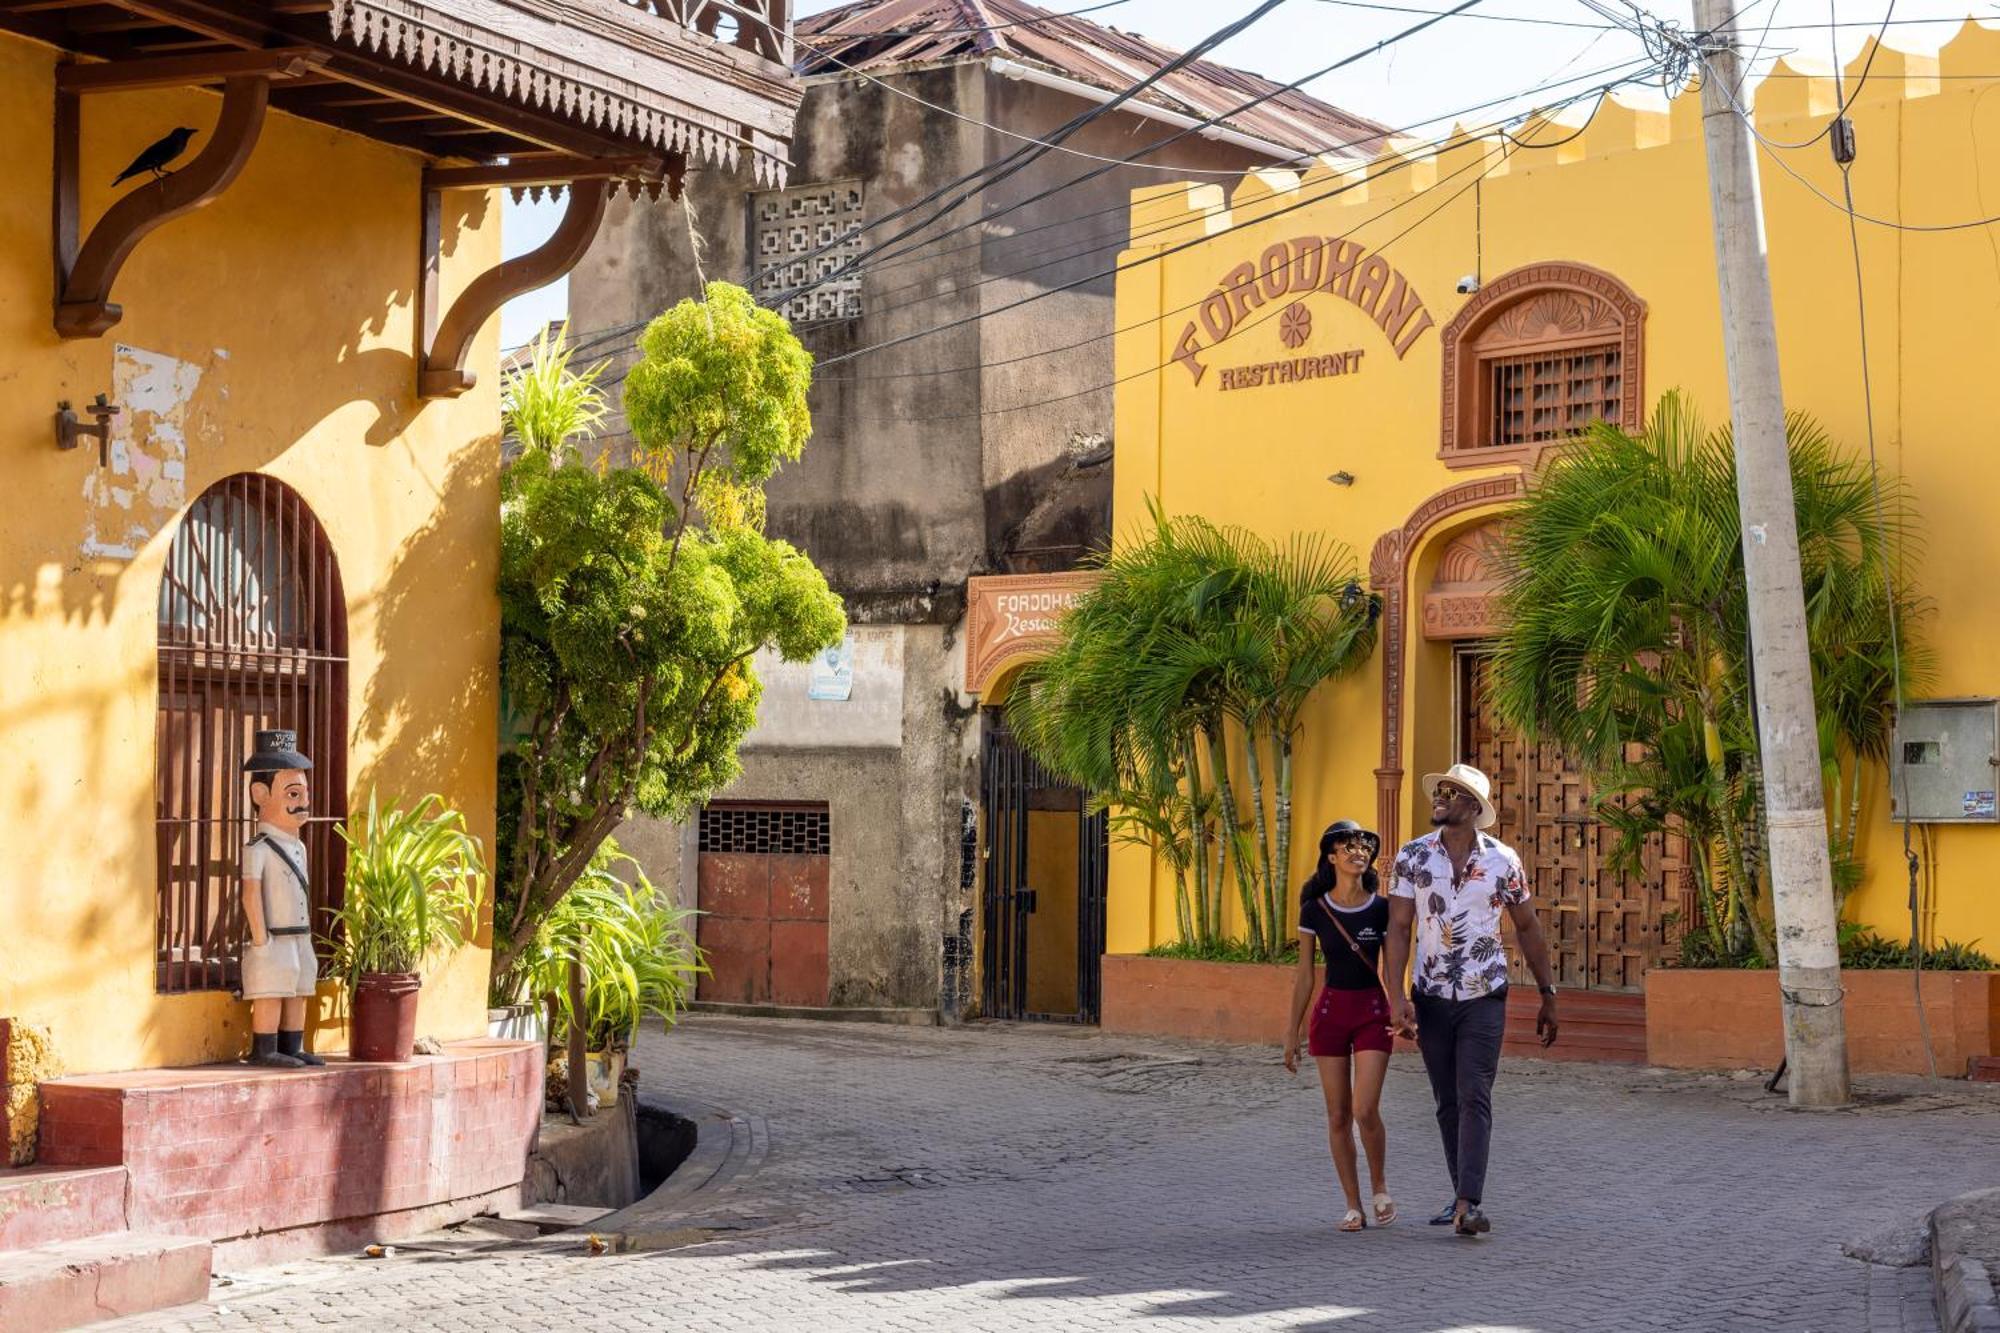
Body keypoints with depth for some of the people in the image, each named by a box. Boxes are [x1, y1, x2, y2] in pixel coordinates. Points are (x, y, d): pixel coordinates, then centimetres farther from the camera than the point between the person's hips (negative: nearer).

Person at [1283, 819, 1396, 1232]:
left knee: (1365, 1110, -12)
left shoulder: (1382, 909, -3)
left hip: (1373, 1011, -1)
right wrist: (1292, 1032, 5)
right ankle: (1353, 1205, 13)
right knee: (1338, 1116, 3)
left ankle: (1380, 1186, 13)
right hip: (1330, 1011, 1)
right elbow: (1304, 976, 4)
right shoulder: (1315, 910, -1)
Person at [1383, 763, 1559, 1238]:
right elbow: (1398, 930, -4)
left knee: (1474, 1098, -11)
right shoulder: (1412, 856, -1)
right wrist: (1397, 997, -14)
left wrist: (1548, 996, 9)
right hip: (1431, 998, 2)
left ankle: (1468, 1204, -16)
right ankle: (1463, 1197, 20)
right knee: (1447, 1103, 9)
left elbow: (1528, 929, 8)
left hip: (1484, 998, -2)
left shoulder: (1503, 860, -2)